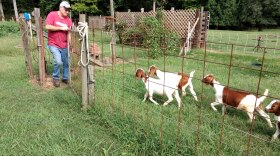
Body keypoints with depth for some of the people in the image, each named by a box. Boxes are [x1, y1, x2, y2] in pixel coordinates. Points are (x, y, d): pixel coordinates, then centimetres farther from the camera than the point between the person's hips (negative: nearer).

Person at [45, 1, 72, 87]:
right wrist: (61, 28, -18)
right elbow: (48, 27, -16)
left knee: (66, 63, 9)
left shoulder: (68, 19, 5)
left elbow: (68, 33, 6)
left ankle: (65, 78, 30)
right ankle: (56, 78, 8)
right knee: (58, 62, -17)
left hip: (64, 45, 4)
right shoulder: (52, 15, -6)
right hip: (53, 44, -4)